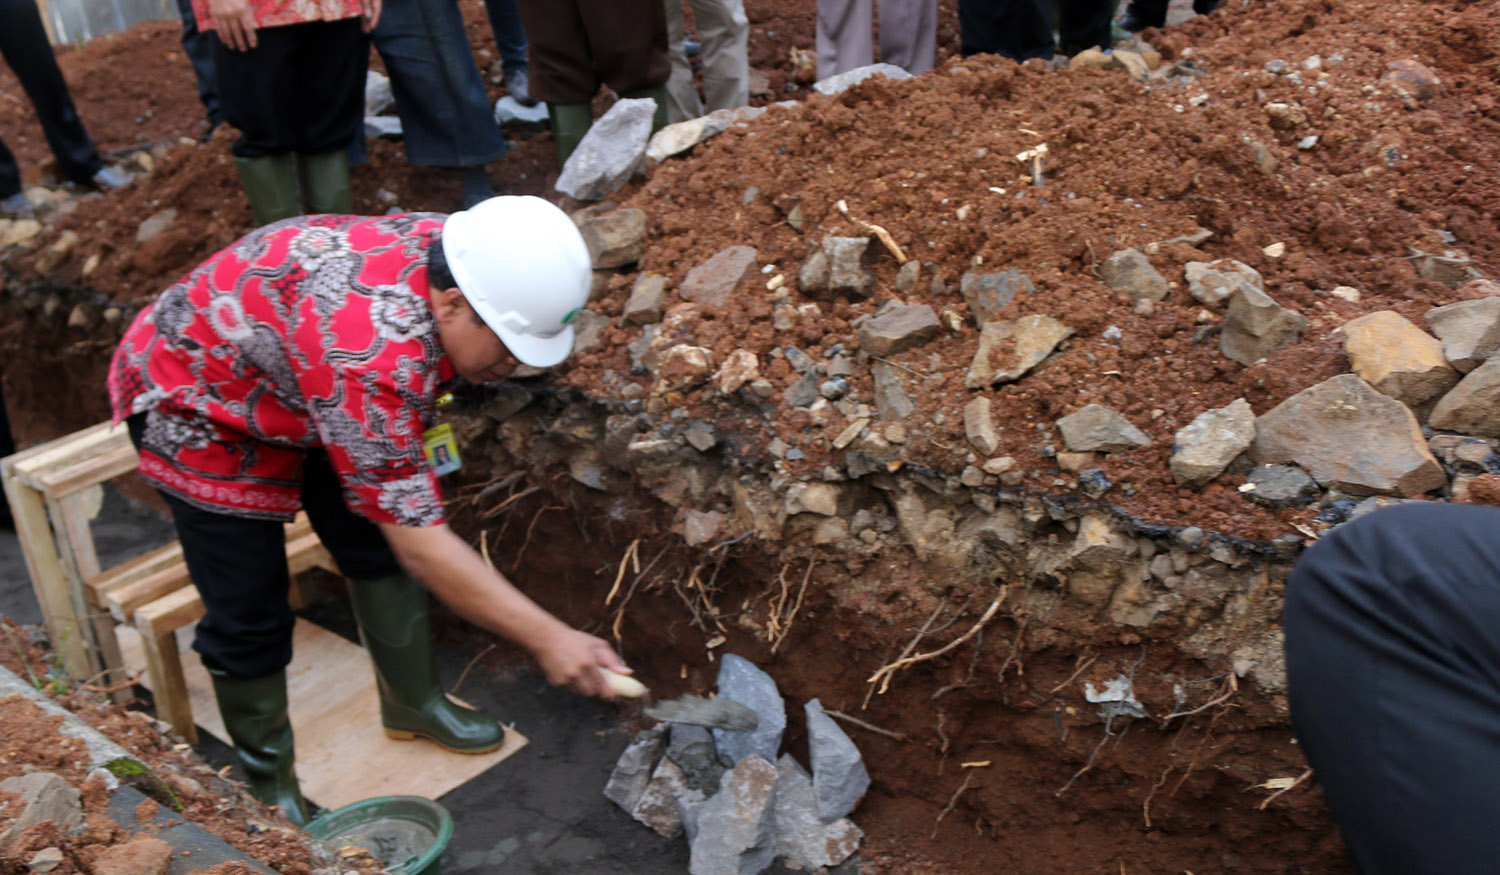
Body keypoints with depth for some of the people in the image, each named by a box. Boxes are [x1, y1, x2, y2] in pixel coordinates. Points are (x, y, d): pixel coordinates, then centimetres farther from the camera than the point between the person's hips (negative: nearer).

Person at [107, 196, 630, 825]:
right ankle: (268, 783, 17)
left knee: (376, 547, 9)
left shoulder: (452, 254, -20)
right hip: (196, 404, -7)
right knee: (249, 617, -5)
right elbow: (420, 542, -38)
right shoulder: (369, 358, -43)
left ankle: (412, 704, 28)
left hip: (305, 392, 8)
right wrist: (548, 638, -35)